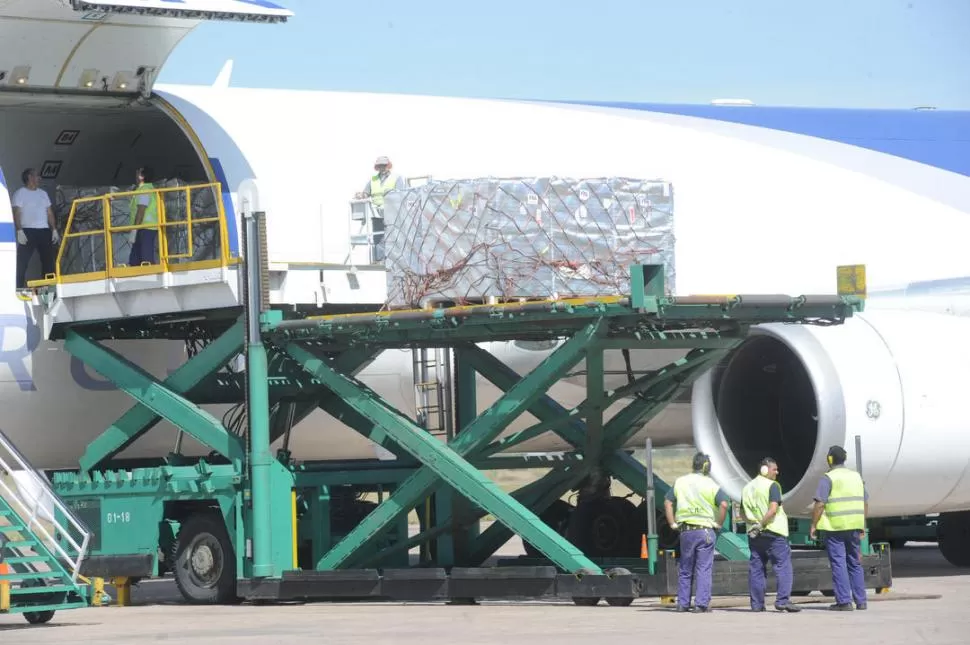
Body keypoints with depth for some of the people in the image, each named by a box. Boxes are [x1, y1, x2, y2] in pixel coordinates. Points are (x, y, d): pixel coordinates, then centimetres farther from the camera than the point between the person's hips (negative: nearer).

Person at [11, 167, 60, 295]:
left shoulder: (43, 193, 19)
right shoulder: (20, 193, 1)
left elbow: (50, 213, 19)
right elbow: (16, 214, -7)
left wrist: (54, 229, 9)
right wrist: (19, 231, -18)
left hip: (44, 231, 6)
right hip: (28, 232, -6)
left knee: (48, 261, 4)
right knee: (22, 262, -10)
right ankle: (19, 288, -12)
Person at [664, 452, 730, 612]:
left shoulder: (680, 482, 6)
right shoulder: (711, 485, -4)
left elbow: (667, 503, 5)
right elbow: (723, 504, -16)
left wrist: (673, 524, 9)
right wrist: (719, 524, -3)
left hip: (686, 531, 3)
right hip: (705, 531, -3)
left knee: (685, 569, 12)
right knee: (704, 569, 0)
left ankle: (682, 603, 13)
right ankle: (702, 603, -4)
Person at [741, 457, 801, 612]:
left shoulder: (748, 488, 15)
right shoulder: (772, 486, -7)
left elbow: (743, 514, 17)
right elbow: (773, 509, -19)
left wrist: (754, 524, 7)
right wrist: (762, 524, -14)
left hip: (754, 534, 7)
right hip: (773, 532, -7)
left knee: (756, 569, 8)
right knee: (783, 566, -4)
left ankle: (757, 604, 6)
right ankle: (783, 600, -14)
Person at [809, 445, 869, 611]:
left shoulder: (828, 478, -8)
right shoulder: (856, 476, 12)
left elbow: (820, 504, -14)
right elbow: (865, 503, 15)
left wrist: (813, 524, -7)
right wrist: (862, 525, 21)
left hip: (834, 527, -6)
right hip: (854, 527, 6)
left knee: (838, 563, -3)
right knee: (854, 563, 14)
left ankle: (844, 601, -7)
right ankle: (860, 601, 14)